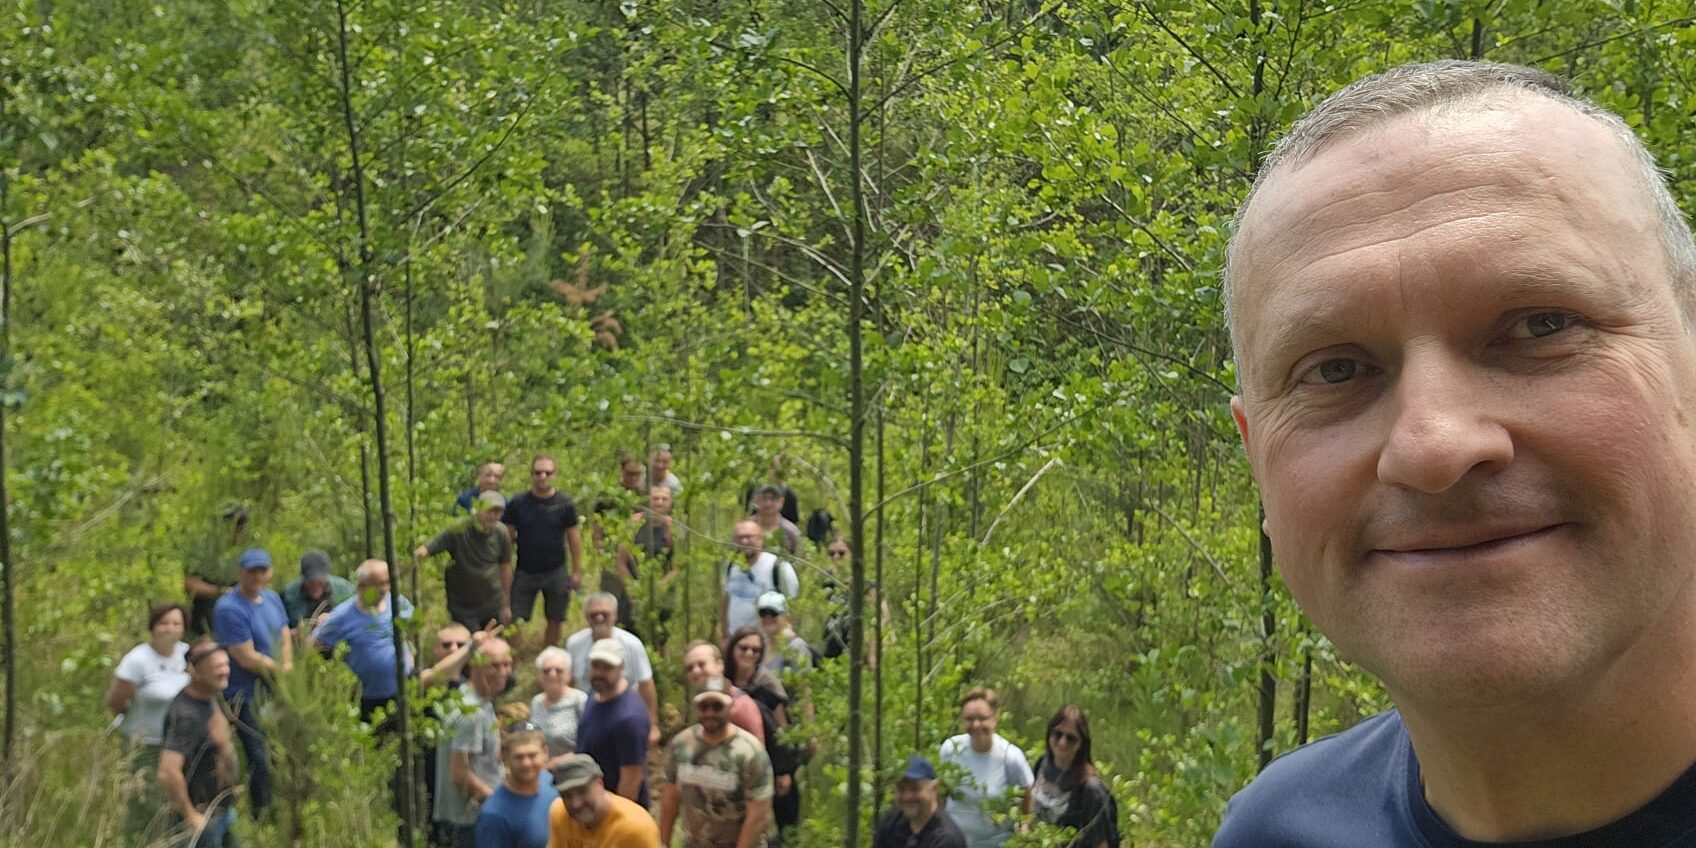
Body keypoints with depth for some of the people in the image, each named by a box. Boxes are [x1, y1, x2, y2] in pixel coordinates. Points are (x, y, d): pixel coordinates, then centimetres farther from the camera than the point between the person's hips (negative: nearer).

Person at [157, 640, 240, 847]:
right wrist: (190, 815, -27)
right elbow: (168, 772, -37)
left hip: (223, 808, 9)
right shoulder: (186, 715, -28)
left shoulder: (212, 700, 2)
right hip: (202, 815, -9)